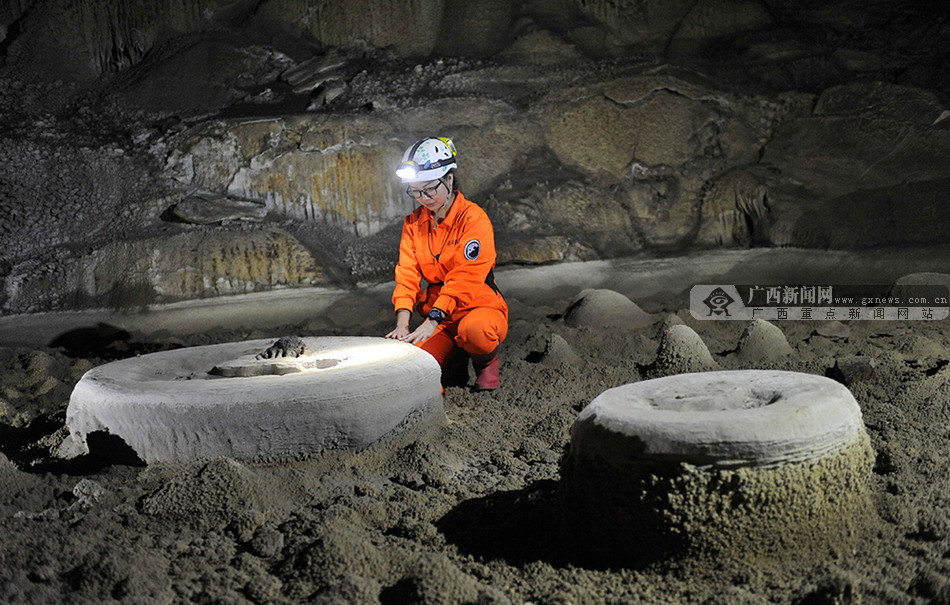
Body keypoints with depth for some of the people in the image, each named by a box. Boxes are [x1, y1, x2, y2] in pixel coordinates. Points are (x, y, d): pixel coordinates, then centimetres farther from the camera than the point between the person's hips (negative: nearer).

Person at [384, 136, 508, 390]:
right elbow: (407, 274, -3)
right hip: (437, 312, 5)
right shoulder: (413, 222, 5)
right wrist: (402, 323, -19)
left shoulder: (473, 218, -13)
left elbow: (464, 278, -22)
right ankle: (454, 360, 14)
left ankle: (486, 361, -3)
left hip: (480, 306, -5)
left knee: (474, 330, -41)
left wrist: (432, 322, -31)